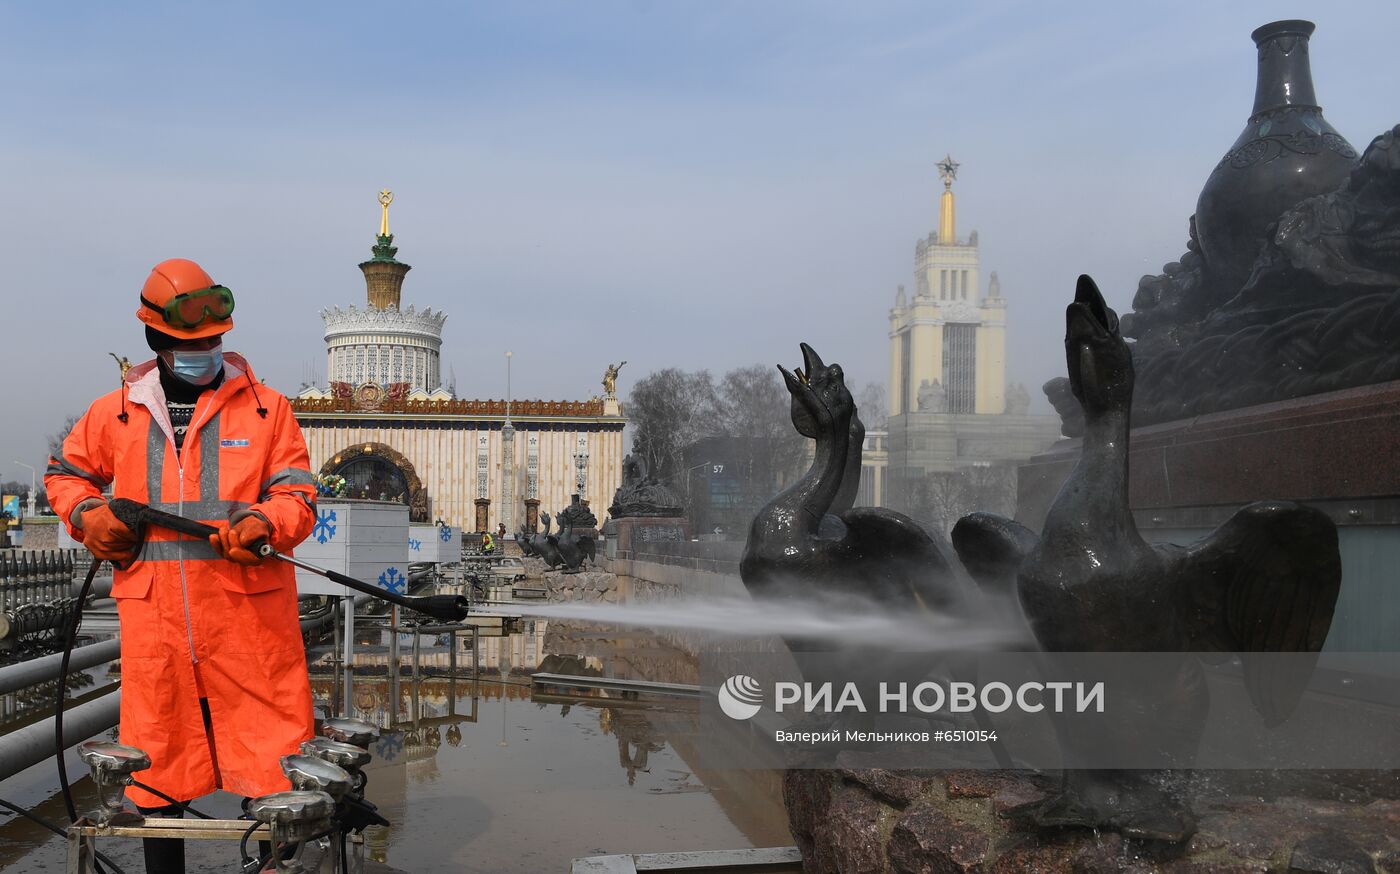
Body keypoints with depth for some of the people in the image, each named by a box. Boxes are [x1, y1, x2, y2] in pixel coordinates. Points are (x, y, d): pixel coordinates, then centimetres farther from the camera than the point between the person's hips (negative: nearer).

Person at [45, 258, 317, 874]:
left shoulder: (266, 408, 5)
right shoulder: (115, 414, 12)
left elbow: (296, 497, 1)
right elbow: (65, 472, 28)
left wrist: (262, 523, -20)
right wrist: (88, 515, 7)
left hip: (248, 614, -2)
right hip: (153, 617, 3)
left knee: (271, 761, -2)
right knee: (159, 762, 12)